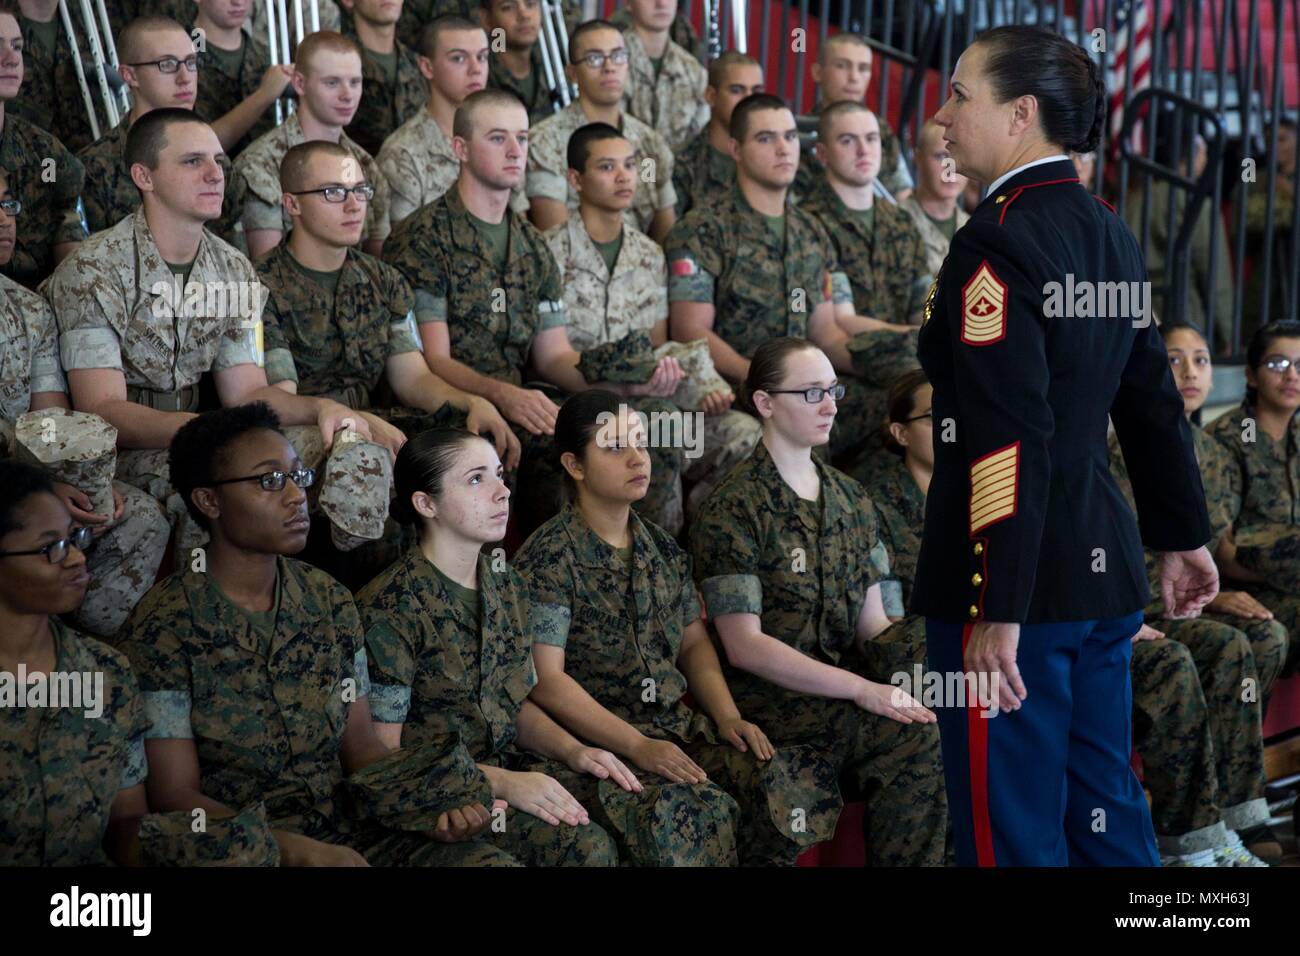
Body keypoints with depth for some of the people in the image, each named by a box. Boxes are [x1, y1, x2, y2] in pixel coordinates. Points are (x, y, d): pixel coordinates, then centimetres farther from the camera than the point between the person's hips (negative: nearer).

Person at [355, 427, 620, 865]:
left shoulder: (507, 587, 9)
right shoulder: (387, 609, -14)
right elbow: (384, 756, -13)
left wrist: (573, 750, -1)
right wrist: (501, 782, -21)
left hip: (509, 773, 7)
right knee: (586, 844, -30)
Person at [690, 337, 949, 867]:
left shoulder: (850, 499, 17)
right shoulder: (732, 510, -5)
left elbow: (872, 624, 14)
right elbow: (744, 646, -11)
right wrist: (863, 690, -19)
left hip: (846, 679, 6)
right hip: (772, 698, -6)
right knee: (917, 734, -30)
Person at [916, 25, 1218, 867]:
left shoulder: (995, 244, -16)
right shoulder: (1109, 233, 10)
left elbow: (1012, 442, -21)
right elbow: (1154, 402, 17)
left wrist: (998, 609, -21)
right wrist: (1183, 535, 24)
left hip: (1020, 577, -9)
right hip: (1105, 568, 9)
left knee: (1011, 829, -1)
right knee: (1106, 811, 17)